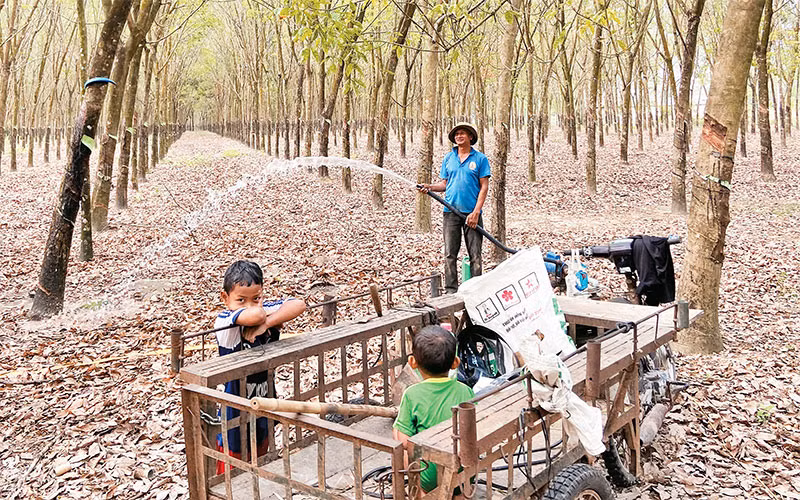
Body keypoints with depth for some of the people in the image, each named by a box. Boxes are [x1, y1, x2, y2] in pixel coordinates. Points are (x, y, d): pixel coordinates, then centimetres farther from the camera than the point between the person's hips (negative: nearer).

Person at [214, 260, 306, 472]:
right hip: (236, 412, -5)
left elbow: (298, 305, -21)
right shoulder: (224, 321, -24)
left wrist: (266, 323, -31)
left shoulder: (266, 308, -7)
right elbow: (255, 315, -43)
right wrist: (271, 315, -20)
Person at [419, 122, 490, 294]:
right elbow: (444, 184, 14)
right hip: (451, 212, 3)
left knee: (475, 255, 0)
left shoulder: (480, 158, 2)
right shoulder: (448, 158, 12)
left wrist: (476, 212, -11)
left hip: (471, 213, -3)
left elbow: (484, 187, -2)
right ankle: (451, 291, 9)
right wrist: (430, 187, -7)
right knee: (450, 255, 3)